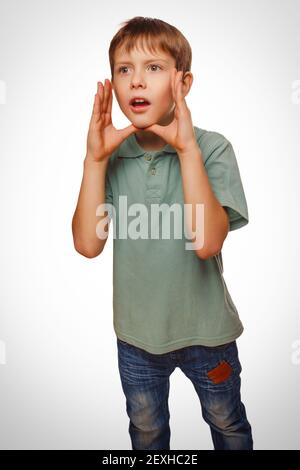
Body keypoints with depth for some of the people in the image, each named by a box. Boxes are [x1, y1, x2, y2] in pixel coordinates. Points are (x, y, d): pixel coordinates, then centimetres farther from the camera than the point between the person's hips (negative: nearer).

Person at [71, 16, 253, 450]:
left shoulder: (212, 149, -18)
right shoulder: (112, 155, -9)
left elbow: (207, 242, -30)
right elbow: (88, 244, -17)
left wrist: (187, 148, -32)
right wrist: (95, 160, -23)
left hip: (205, 330, -2)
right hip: (136, 332, 3)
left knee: (227, 423, 25)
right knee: (146, 431, 29)